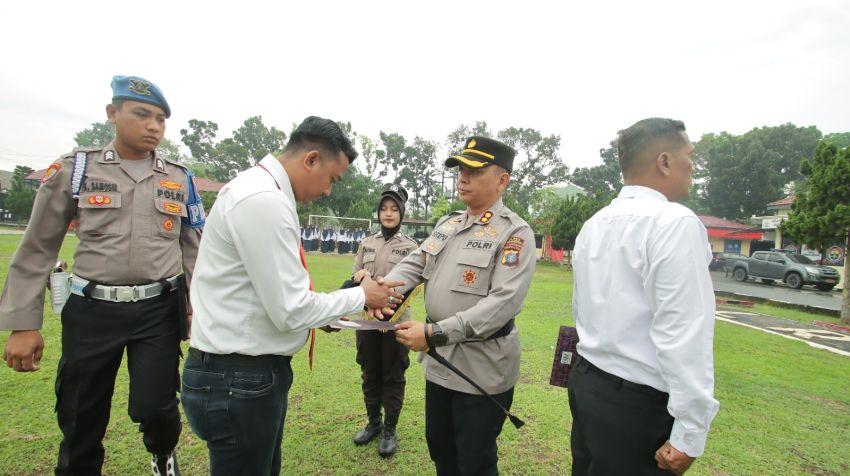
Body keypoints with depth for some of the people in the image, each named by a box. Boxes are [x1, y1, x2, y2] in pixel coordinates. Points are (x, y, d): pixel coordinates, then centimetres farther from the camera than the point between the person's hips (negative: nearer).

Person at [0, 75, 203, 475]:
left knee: (154, 407, -3)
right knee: (80, 420, 10)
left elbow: (195, 249, 9)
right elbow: (37, 249, 4)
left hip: (159, 309, 0)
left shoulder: (180, 179, 5)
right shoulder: (74, 168, 1)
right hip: (91, 309, 0)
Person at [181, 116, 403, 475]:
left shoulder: (260, 189, 9)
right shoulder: (264, 201, -23)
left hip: (255, 371, 10)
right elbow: (291, 310, -23)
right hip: (239, 381, -10)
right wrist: (361, 295, -9)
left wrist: (320, 313, 11)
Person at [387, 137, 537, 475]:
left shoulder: (515, 233, -16)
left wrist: (435, 333, -30)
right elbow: (413, 265, 2)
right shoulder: (446, 224, 8)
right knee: (439, 448, 25)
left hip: (482, 367, -7)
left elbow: (504, 302, -26)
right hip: (439, 360, 7)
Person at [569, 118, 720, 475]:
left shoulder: (593, 224, 7)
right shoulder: (676, 222, -18)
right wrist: (689, 436, -17)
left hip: (585, 381, 8)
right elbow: (684, 335, -23)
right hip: (639, 405, -7)